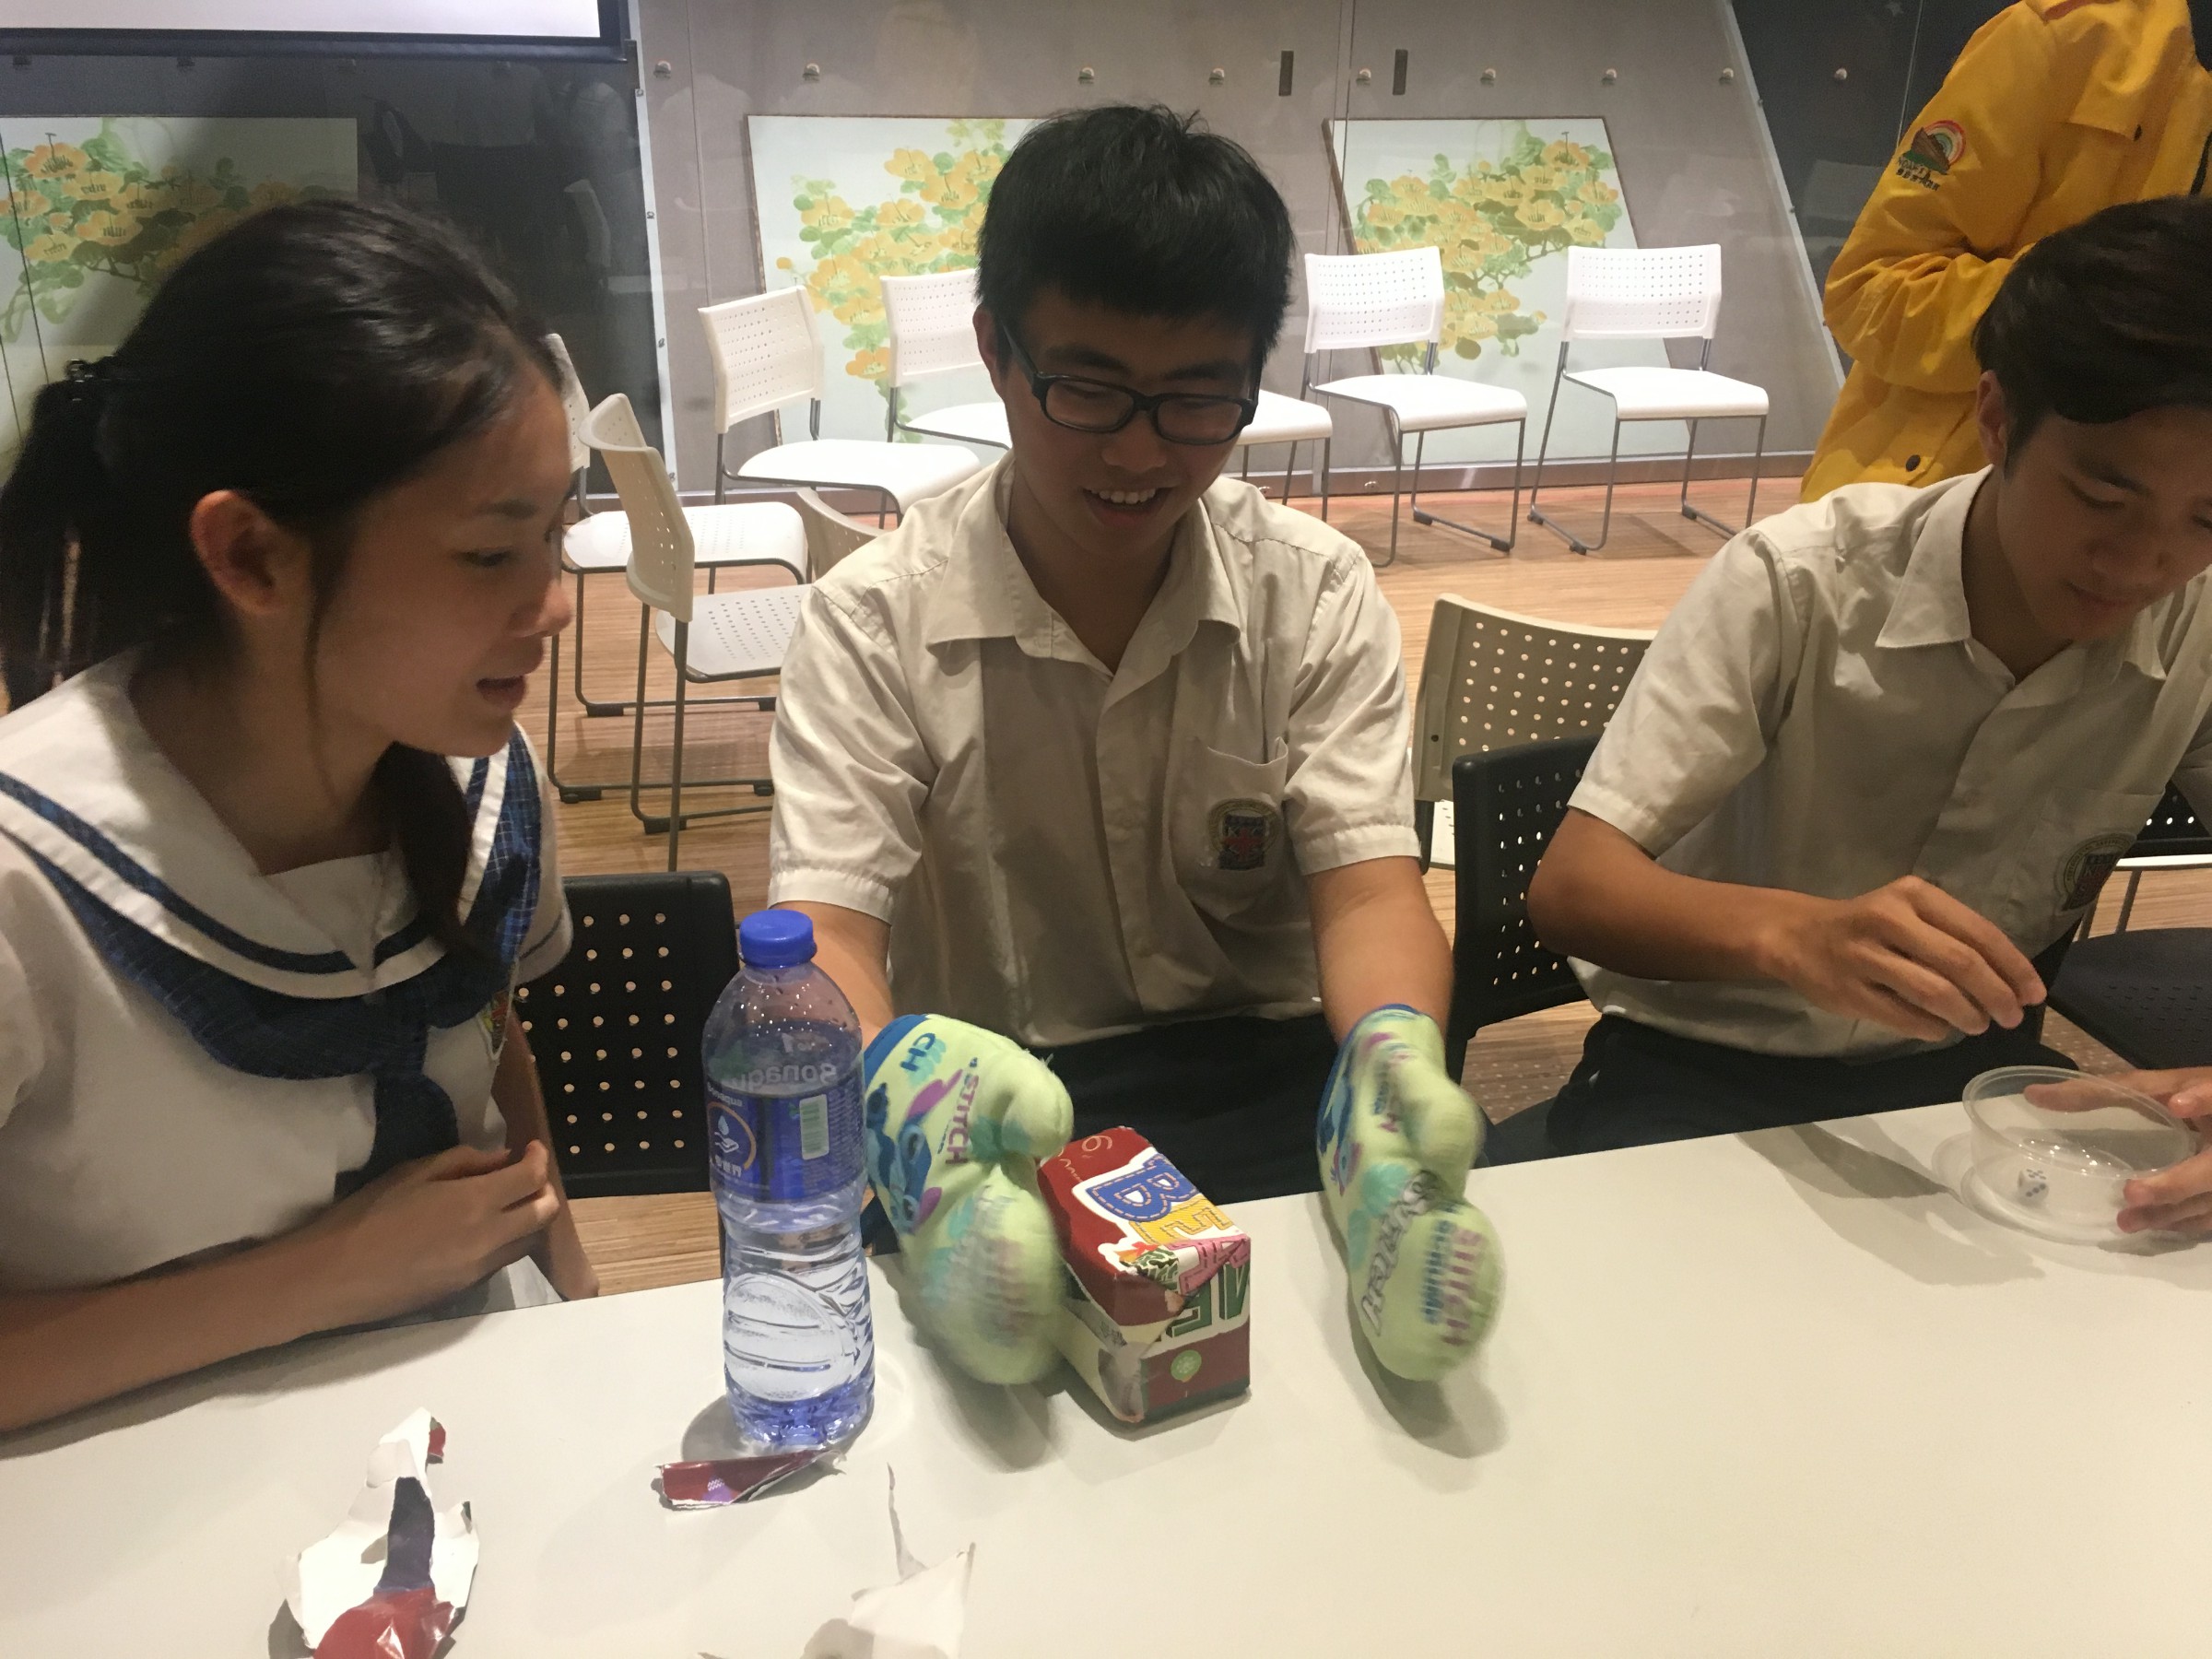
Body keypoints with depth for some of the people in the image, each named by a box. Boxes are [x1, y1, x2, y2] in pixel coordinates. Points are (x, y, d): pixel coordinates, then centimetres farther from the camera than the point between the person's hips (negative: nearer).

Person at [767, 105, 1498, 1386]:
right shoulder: (875, 621, -6)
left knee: (1475, 1212, -24)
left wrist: (1392, 1049, -32)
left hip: (1264, 1072, 3)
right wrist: (902, 1071, -39)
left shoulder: (1319, 595, 0)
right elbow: (824, 931, -15)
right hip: (991, 1100, -2)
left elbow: (1368, 885, -8)